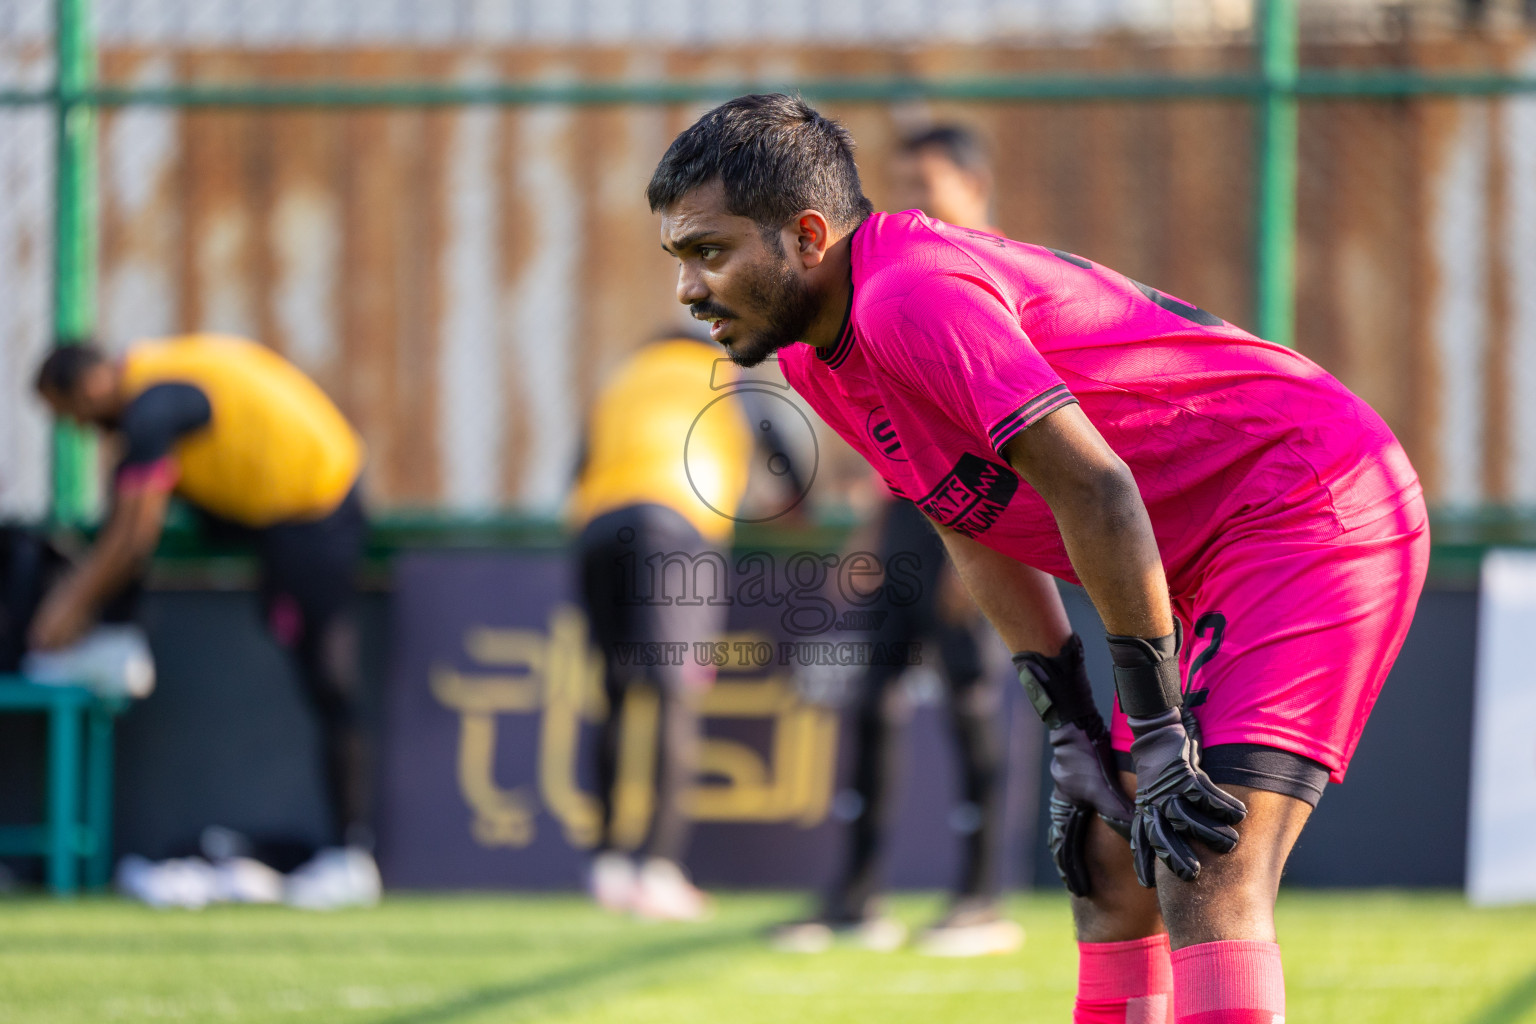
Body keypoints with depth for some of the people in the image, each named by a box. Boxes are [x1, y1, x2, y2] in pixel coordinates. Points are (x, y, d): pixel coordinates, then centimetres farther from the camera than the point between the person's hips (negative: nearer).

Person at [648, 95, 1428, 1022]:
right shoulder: (814, 356, 8)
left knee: (1206, 879, -22)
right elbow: (977, 531, 17)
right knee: (1112, 875, 9)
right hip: (1213, 562, 10)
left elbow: (1096, 491, -26)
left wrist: (1158, 731, -22)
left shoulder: (910, 300, -23)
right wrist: (1076, 733, 10)